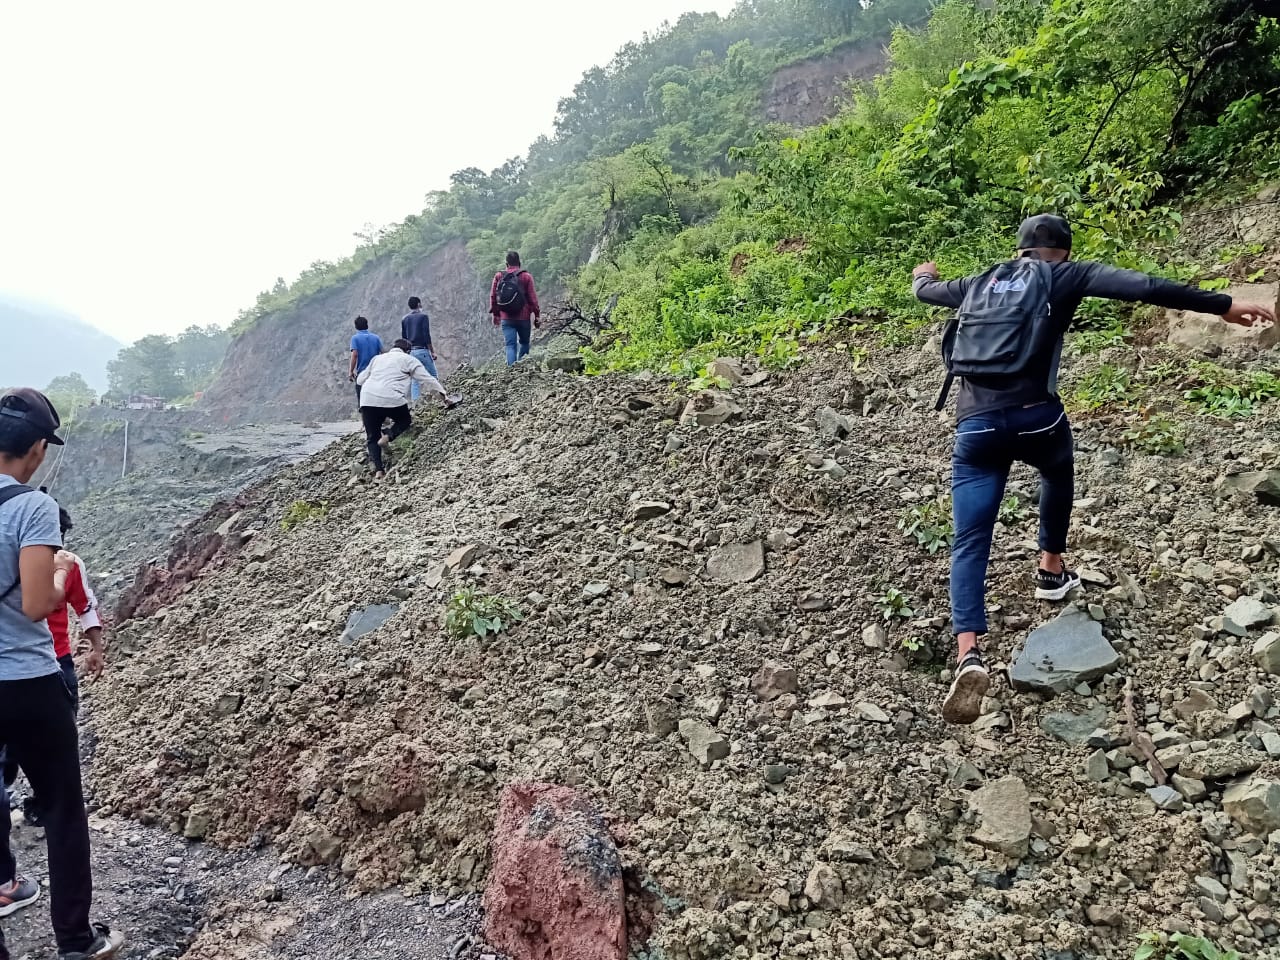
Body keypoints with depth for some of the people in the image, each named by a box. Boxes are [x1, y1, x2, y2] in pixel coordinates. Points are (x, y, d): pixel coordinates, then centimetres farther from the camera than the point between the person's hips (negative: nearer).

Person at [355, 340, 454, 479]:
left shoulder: (377, 358, 27)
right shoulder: (409, 360, 15)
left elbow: (360, 380, 31)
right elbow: (428, 380, 9)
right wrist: (444, 396, 13)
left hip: (367, 401, 3)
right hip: (392, 400, -3)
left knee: (372, 438, 14)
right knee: (405, 420, 26)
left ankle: (378, 470, -3)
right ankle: (388, 436, -2)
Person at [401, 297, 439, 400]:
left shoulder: (404, 319, 12)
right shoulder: (423, 316, -5)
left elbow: (403, 338, 14)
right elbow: (427, 336, -12)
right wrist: (432, 351, -7)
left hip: (410, 352, 6)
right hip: (422, 350, -6)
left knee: (414, 379, 7)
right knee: (433, 376, 1)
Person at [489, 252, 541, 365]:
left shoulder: (498, 276, 2)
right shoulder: (526, 277, -4)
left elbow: (493, 296, 5)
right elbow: (532, 297, -5)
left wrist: (496, 314, 15)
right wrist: (537, 315, 3)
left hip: (506, 318, 1)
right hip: (523, 317, -1)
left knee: (510, 345, 0)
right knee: (524, 343, 17)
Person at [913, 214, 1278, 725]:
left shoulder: (980, 283, 22)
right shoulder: (1062, 276, 12)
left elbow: (929, 290, 41)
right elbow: (1142, 286, 1)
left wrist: (921, 277, 65)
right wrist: (1223, 305, 1)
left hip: (974, 425, 2)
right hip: (1034, 416, -2)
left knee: (970, 543, 0)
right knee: (1058, 474, 35)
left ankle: (968, 653, -17)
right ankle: (1051, 570, 45)